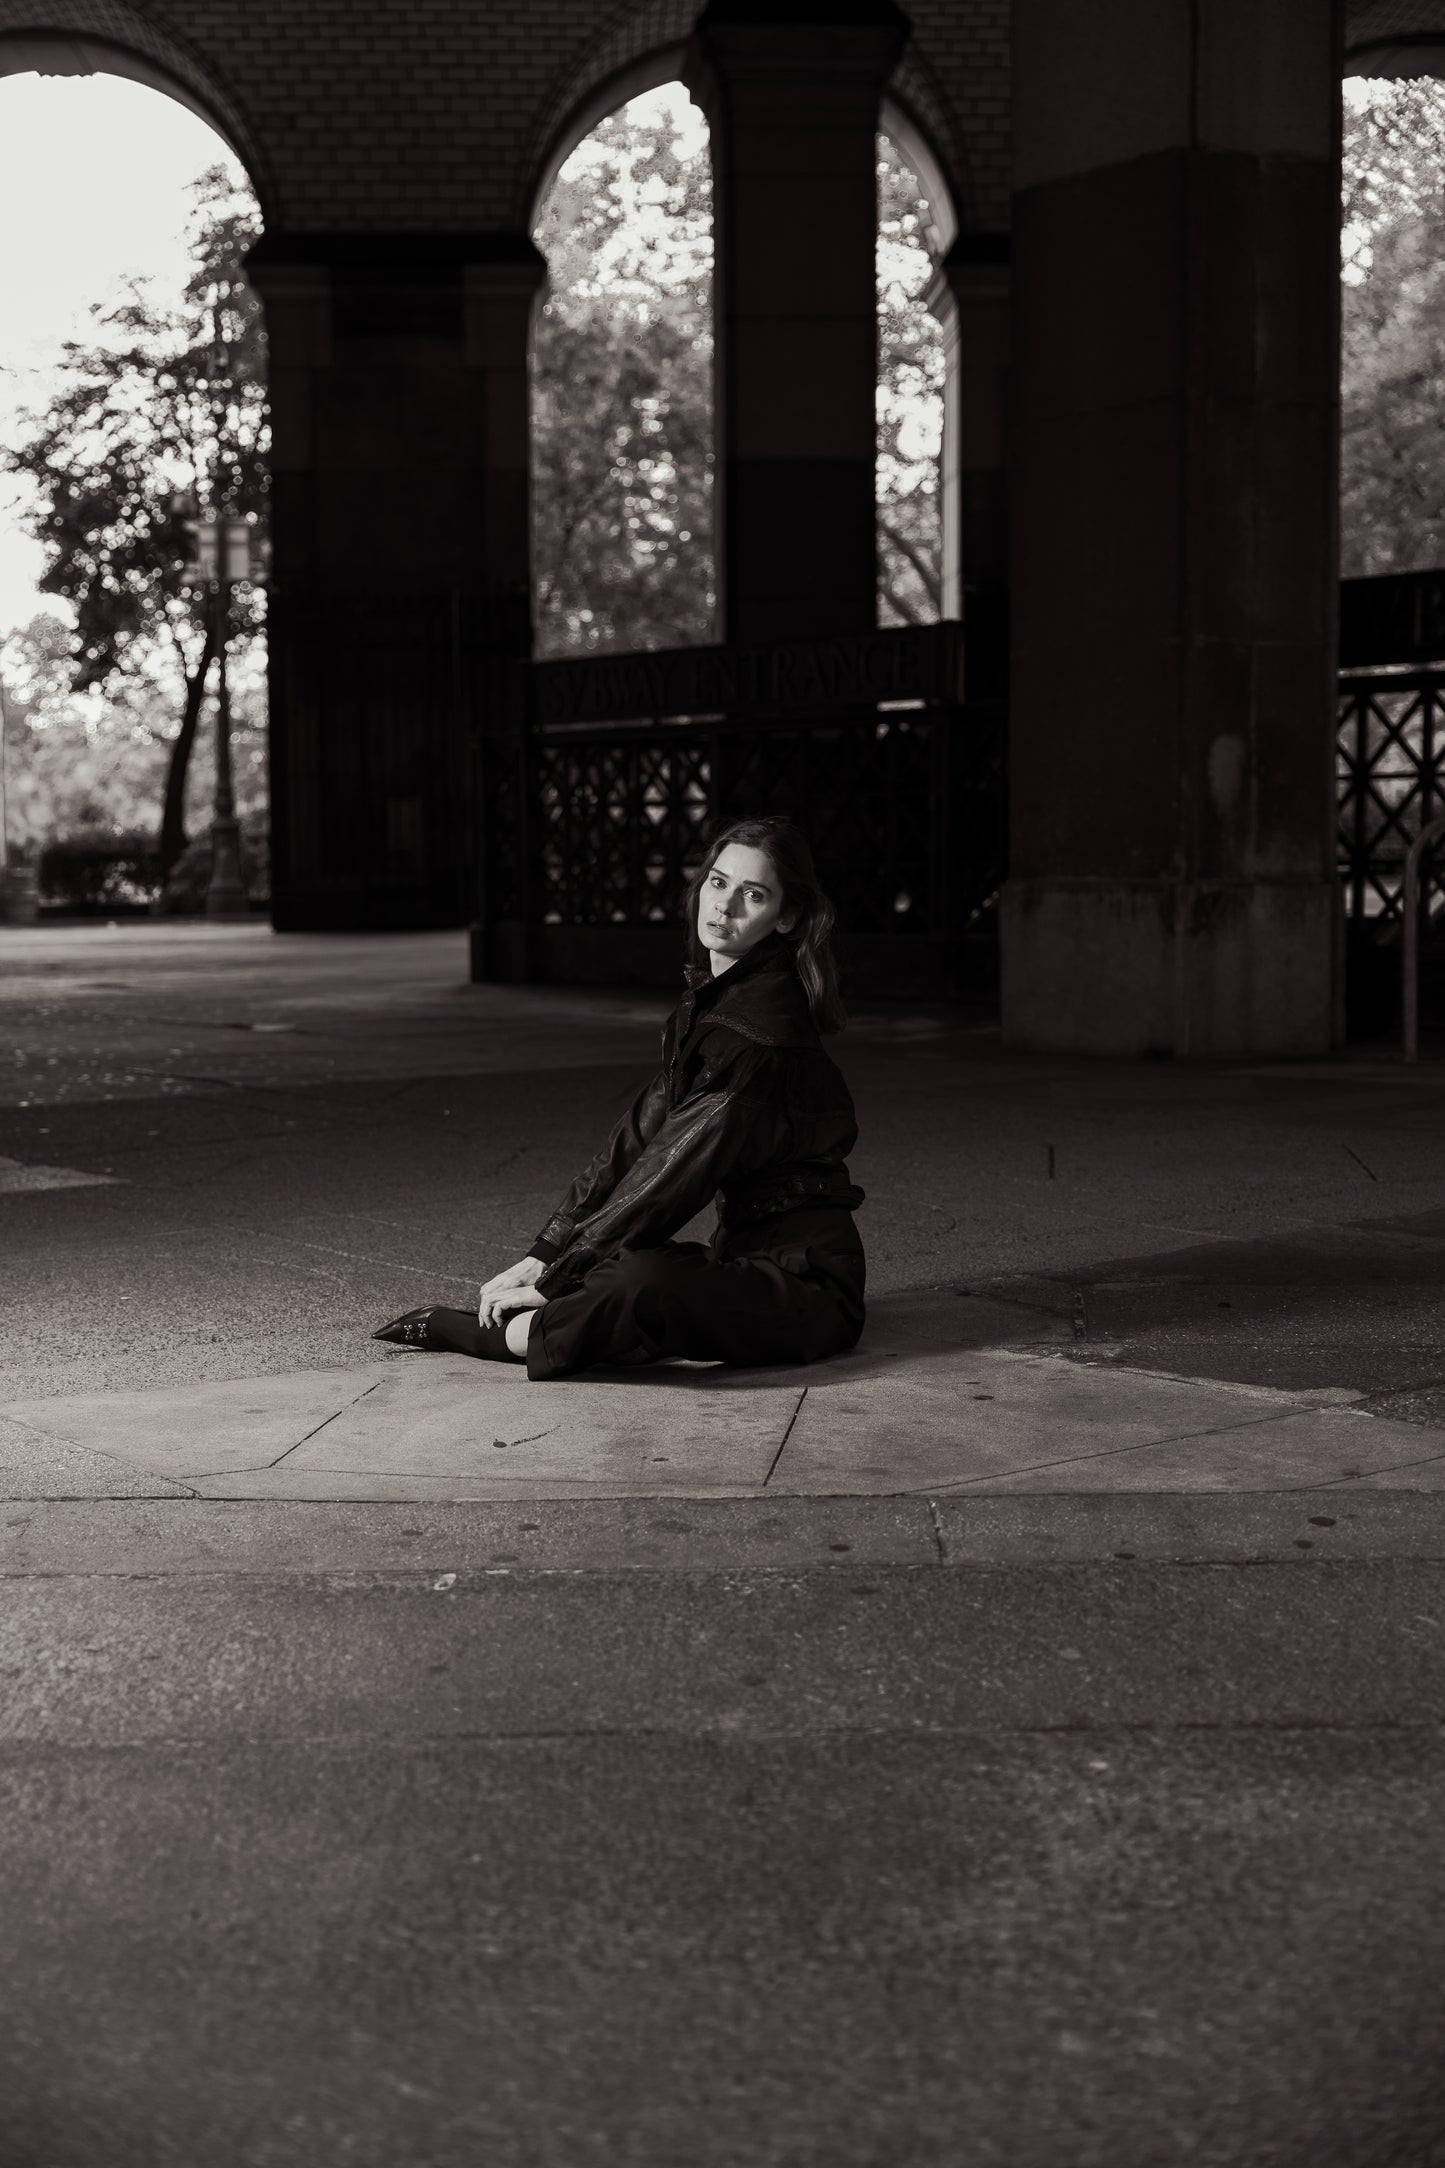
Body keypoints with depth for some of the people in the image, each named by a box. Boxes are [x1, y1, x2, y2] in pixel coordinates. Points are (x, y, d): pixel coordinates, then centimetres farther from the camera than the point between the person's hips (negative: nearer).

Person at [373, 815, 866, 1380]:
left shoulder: (759, 1025, -19)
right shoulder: (710, 1002, 12)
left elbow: (674, 1173, -20)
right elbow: (638, 1137, 9)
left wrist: (556, 1278, -16)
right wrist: (543, 1254, 2)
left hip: (804, 1283, -10)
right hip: (747, 1257, 10)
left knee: (640, 1286, -31)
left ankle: (461, 1330, -18)